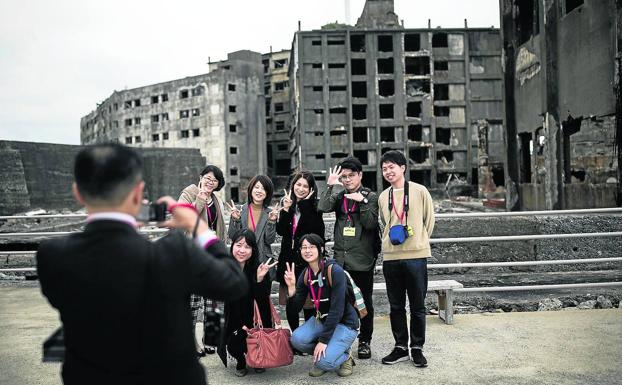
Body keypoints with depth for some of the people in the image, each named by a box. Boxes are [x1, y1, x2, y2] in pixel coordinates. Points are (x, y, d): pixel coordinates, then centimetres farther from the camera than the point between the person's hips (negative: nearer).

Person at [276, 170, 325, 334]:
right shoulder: (287, 203, 10)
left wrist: (305, 205, -16)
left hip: (306, 260, -4)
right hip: (288, 259, 4)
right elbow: (280, 230, -1)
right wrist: (286, 209, -12)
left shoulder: (314, 206, -1)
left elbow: (314, 230, -19)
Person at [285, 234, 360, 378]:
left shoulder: (334, 271, -23)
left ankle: (345, 357, 9)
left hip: (344, 323, -6)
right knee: (297, 339, -22)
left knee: (324, 362, -25)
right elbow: (296, 308, -3)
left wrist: (323, 340, -24)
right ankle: (321, 356, 8)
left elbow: (337, 309, -25)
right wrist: (291, 287, -20)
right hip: (321, 320, 6)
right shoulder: (305, 274, -3)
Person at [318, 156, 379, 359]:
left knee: (364, 301, 7)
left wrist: (362, 201, -17)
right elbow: (322, 208, -8)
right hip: (341, 258, 3)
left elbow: (370, 223, -9)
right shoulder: (339, 197, 11)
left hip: (363, 259, -3)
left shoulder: (371, 196, 2)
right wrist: (329, 186, -10)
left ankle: (365, 341, 20)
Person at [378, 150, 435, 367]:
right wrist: (391, 239, 12)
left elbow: (429, 220, 6)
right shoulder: (383, 197, 10)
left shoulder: (419, 191, -1)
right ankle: (401, 347, 22)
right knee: (396, 306, 10)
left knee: (417, 306, 5)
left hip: (416, 256, -3)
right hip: (391, 257, 4)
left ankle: (417, 348, 18)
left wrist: (418, 241, 7)